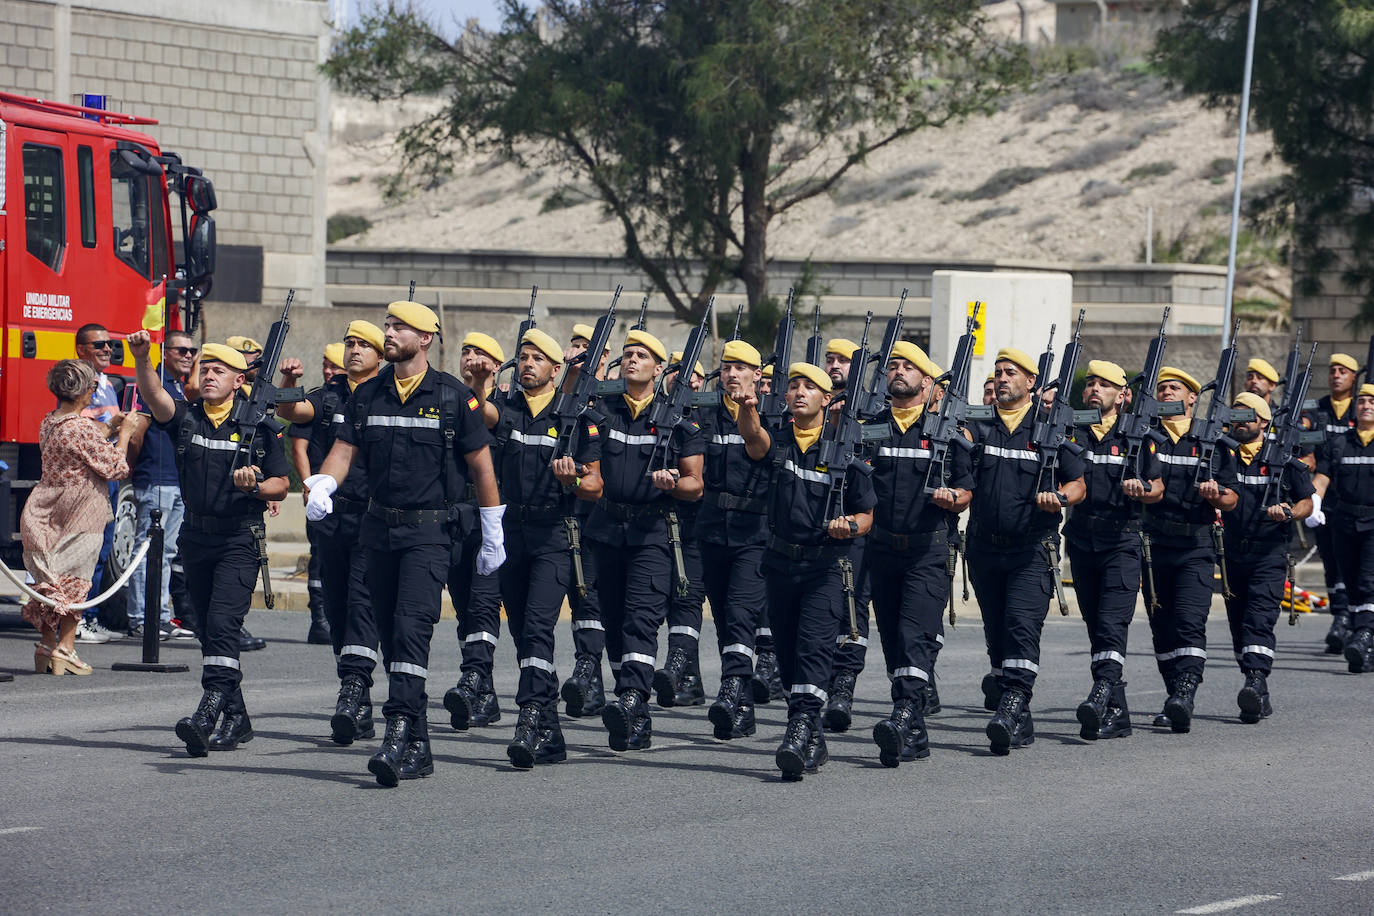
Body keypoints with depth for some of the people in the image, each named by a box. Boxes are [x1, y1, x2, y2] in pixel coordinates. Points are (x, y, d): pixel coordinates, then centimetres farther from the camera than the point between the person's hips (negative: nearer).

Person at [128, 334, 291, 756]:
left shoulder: (258, 427, 0)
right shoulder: (185, 417, 7)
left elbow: (281, 484, 4)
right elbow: (154, 395, -13)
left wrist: (255, 486, -18)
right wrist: (142, 359, -31)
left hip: (241, 539, -5)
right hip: (196, 537, 5)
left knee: (222, 623, -19)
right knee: (207, 629, 9)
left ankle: (209, 711, -28)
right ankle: (236, 718, 19)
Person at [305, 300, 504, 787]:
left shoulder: (453, 396, -3)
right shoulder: (368, 395, 10)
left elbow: (481, 466, 2)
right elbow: (344, 449, 5)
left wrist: (493, 536, 3)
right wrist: (321, 486, -17)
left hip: (430, 531, -6)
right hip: (380, 527, 6)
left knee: (412, 627, -19)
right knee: (391, 636, 6)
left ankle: (397, 736, -27)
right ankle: (418, 747, 13)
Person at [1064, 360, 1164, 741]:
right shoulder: (1069, 432, 8)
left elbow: (1158, 488, 8)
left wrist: (1141, 490, -14)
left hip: (1123, 541, -3)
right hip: (1082, 542, 4)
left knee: (1112, 622, -18)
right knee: (1095, 627, 6)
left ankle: (1101, 695, -30)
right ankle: (1116, 712, 11)